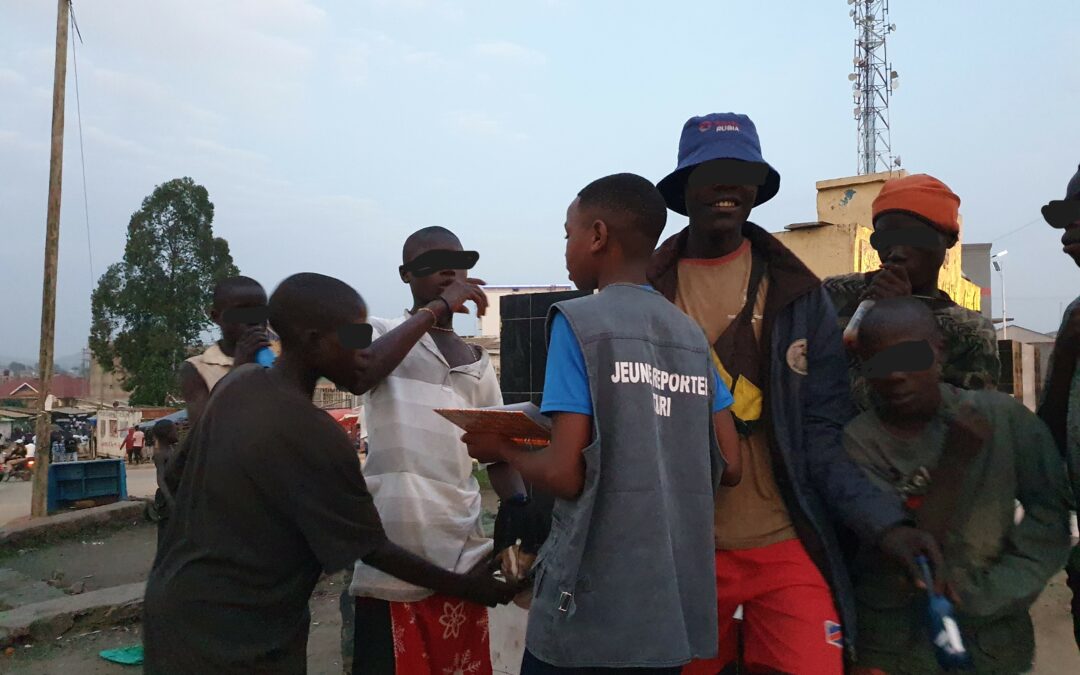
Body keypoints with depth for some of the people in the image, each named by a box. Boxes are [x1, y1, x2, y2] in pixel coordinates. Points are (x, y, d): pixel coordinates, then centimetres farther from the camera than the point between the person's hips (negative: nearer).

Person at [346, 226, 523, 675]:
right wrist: (436, 308, -17)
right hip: (391, 546, -4)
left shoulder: (478, 363, 16)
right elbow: (357, 375, -19)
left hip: (461, 544, 4)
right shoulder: (383, 334, 5)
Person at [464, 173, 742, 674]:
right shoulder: (692, 336, 7)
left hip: (594, 614, -5)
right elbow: (728, 467, 6)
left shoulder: (578, 322, -10)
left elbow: (564, 475, -16)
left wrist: (501, 447, 3)